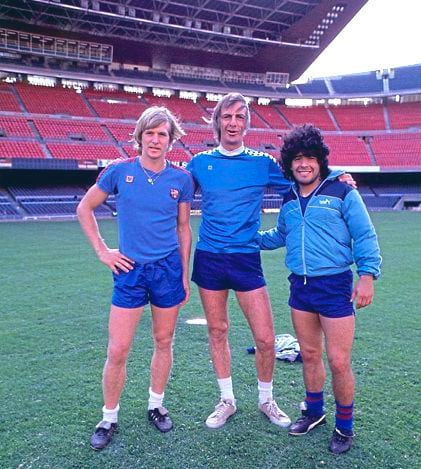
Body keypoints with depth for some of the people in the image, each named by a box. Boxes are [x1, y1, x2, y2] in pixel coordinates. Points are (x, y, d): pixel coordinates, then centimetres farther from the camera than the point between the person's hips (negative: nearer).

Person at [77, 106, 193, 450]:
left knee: (164, 342, 12)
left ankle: (156, 406, 33)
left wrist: (185, 275, 7)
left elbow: (183, 229, 8)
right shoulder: (119, 171, -5)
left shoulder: (181, 179, -1)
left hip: (168, 268, 2)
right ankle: (109, 419, 20)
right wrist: (102, 250, 0)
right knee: (118, 351, 0)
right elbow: (84, 208, 6)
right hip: (130, 269, -1)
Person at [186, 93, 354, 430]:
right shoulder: (200, 162, 4)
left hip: (246, 259, -1)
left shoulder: (262, 162, 1)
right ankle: (227, 400, 31)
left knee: (265, 338, -2)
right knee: (217, 331, 12)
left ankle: (266, 400, 25)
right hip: (208, 259, 1)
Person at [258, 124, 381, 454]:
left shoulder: (342, 192, -6)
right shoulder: (289, 200, 10)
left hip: (335, 286, -5)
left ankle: (345, 427, 20)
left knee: (338, 362, -1)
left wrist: (367, 274, -15)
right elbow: (279, 236, 27)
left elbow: (365, 237, -6)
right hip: (301, 286, 5)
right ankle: (314, 412, 37)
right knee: (309, 355, 16)